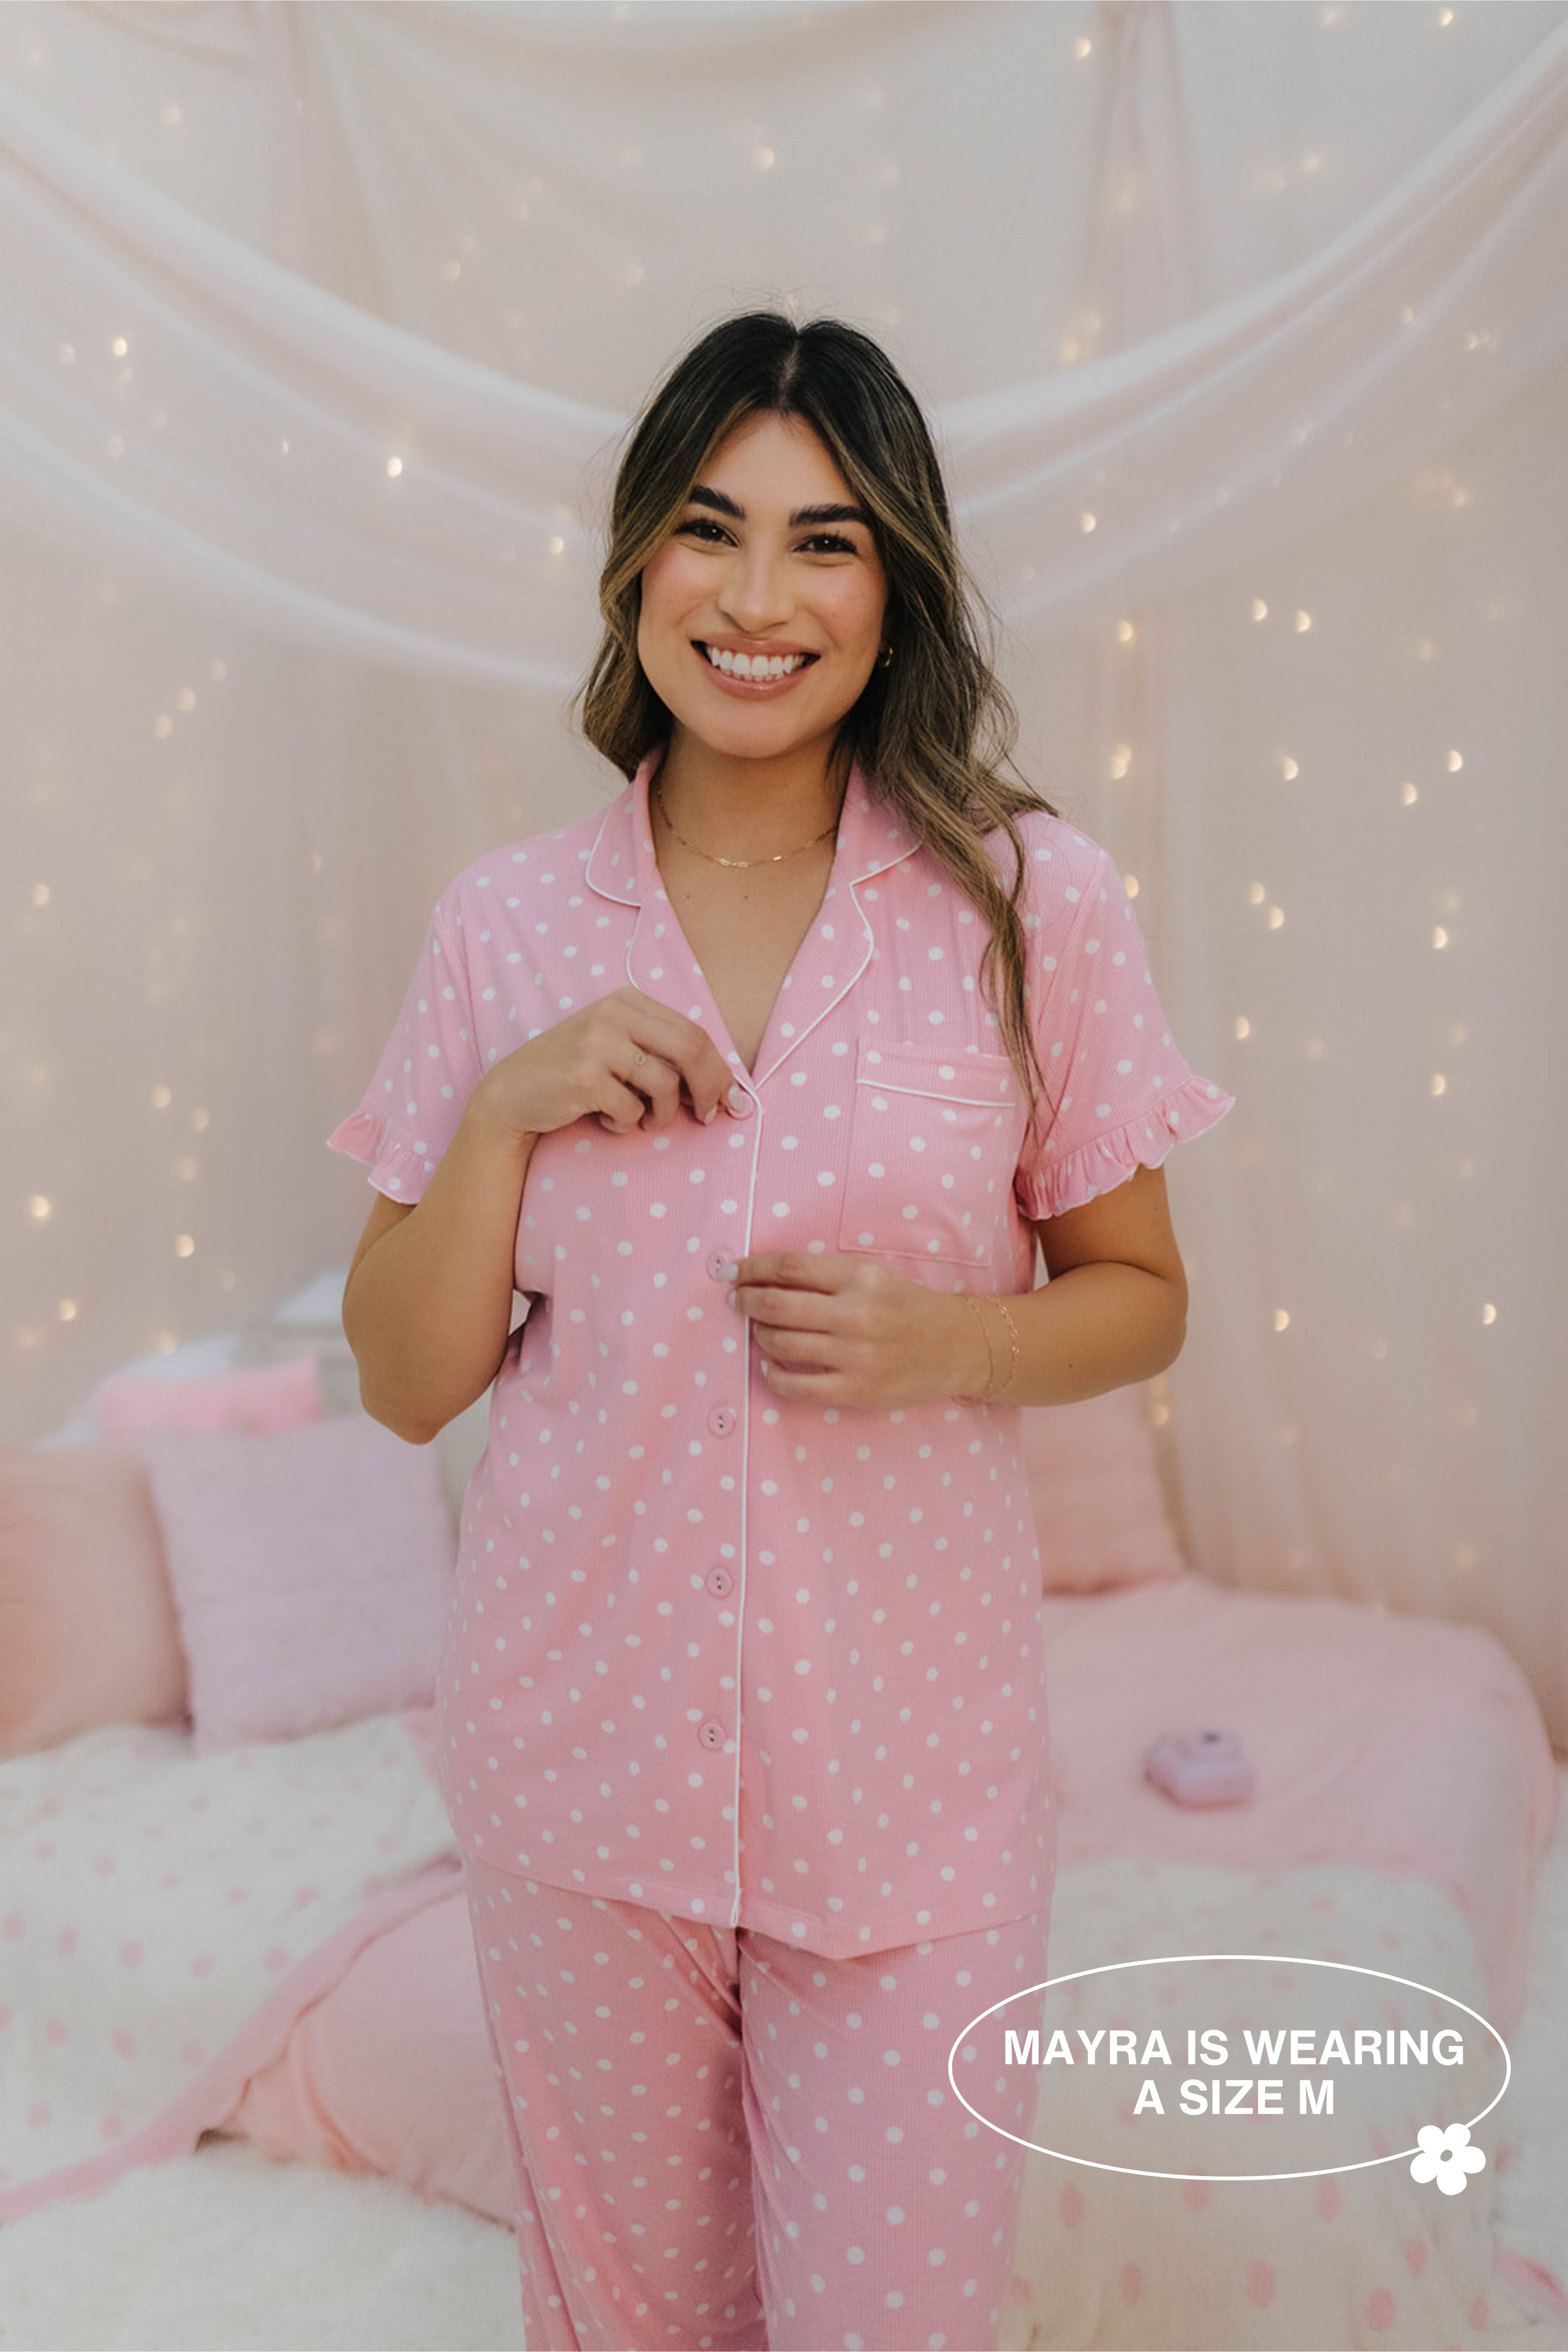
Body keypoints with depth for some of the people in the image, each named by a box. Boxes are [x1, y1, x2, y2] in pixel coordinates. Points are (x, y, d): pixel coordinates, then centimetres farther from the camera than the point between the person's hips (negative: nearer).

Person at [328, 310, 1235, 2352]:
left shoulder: (1034, 902, -7)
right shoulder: (507, 922, -3)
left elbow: (1139, 1296, 3)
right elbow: (408, 1383, -1)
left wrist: (949, 1341, -17)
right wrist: (504, 1111, -16)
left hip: (910, 1743, -1)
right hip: (580, 1733, 2)